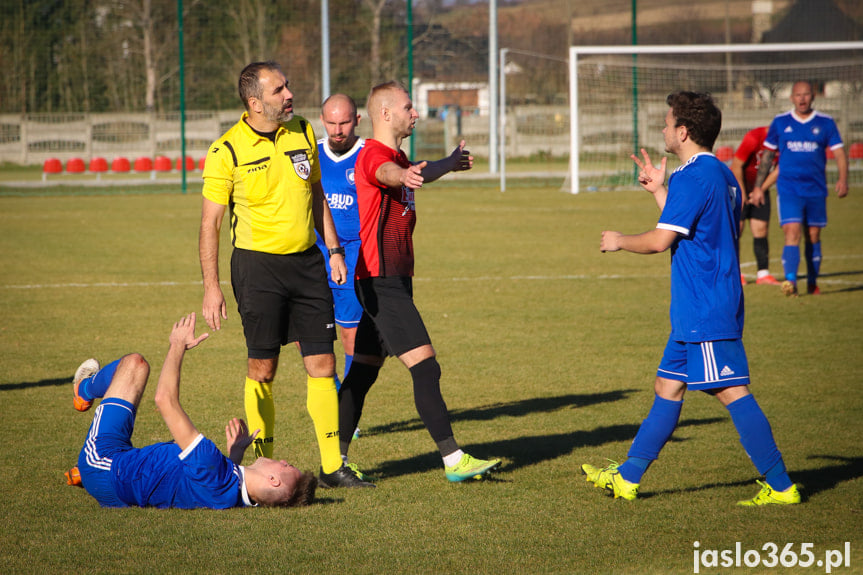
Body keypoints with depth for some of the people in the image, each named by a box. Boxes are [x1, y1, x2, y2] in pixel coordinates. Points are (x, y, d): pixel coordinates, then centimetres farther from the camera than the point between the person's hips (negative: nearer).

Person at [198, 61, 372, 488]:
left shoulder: (303, 132, 7)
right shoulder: (227, 151, -9)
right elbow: (210, 221, -6)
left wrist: (334, 249, 13)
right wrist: (211, 287, -10)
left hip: (306, 261, 5)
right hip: (258, 264, -5)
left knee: (322, 364, 2)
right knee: (262, 367, -1)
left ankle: (333, 467, 6)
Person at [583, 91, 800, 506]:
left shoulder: (693, 178, -16)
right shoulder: (722, 176, 15)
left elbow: (660, 241, -18)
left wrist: (620, 241, 0)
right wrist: (659, 190, 29)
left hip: (705, 312, -11)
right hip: (696, 312, 11)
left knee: (732, 393, -9)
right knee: (667, 388, 14)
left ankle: (780, 487, -7)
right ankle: (627, 478, 20)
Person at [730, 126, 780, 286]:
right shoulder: (754, 138, -25)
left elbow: (778, 169, 2)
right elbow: (736, 165, -19)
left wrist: (761, 189, -6)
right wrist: (742, 193, -13)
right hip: (739, 187, -5)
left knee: (760, 229, -1)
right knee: (736, 228, -7)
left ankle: (763, 274, -1)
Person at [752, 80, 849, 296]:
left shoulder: (825, 123, 5)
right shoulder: (780, 123, 5)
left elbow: (839, 153, 2)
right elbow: (767, 155, 12)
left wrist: (843, 179, -15)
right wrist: (758, 186, 10)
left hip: (816, 189, 2)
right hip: (788, 189, -1)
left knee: (813, 236, 9)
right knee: (792, 233, -16)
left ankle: (812, 282, 20)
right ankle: (790, 281, -24)